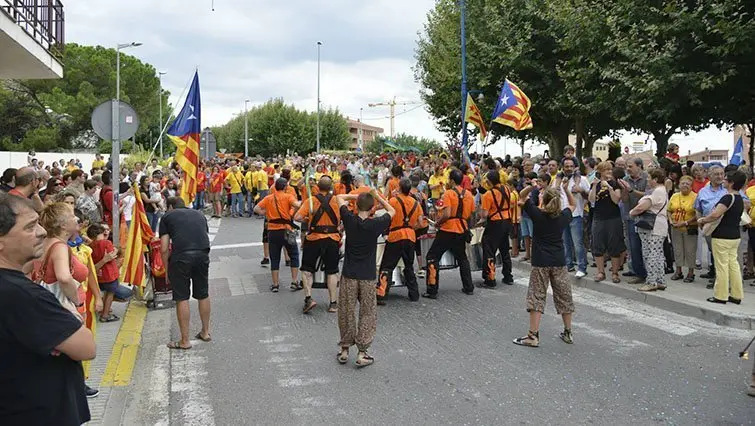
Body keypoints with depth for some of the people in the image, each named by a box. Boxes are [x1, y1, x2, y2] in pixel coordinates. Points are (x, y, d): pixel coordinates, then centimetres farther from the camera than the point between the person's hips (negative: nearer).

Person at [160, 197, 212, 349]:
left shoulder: (167, 216, 16)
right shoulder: (199, 214, 27)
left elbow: (164, 249, 9)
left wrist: (167, 270, 18)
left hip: (181, 256, -4)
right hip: (203, 255, 4)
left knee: (182, 298, 5)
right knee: (203, 295, 19)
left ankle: (185, 341, 11)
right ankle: (205, 332, 32)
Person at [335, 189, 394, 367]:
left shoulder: (349, 220, -8)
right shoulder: (375, 224, -10)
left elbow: (339, 197, 9)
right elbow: (392, 211, 9)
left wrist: (357, 196, 12)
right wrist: (378, 197, 13)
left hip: (349, 275, 1)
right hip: (368, 277, -1)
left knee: (346, 313, 12)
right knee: (367, 315, 7)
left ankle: (345, 349, 20)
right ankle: (362, 353, 5)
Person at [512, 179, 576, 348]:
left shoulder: (537, 214, -6)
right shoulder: (563, 217, 1)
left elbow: (523, 195, 3)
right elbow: (573, 205, 23)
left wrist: (531, 187, -14)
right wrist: (566, 189, 12)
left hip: (540, 262, -3)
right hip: (559, 262, 3)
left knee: (537, 296, -1)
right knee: (564, 296, 13)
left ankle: (533, 335, -5)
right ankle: (568, 333, 22)